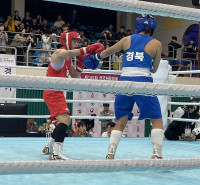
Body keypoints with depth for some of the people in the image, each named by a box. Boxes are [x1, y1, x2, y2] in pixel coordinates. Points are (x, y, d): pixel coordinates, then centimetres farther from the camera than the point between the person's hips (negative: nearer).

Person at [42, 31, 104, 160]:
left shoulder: (68, 59, 18)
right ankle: (56, 153, -30)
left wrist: (81, 63, 5)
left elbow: (75, 76, 17)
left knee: (64, 121, 21)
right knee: (65, 119, -25)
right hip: (52, 92, -10)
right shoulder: (60, 53, -11)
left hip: (57, 93, 10)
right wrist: (90, 49, -40)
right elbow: (70, 53, -36)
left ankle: (49, 147, 35)